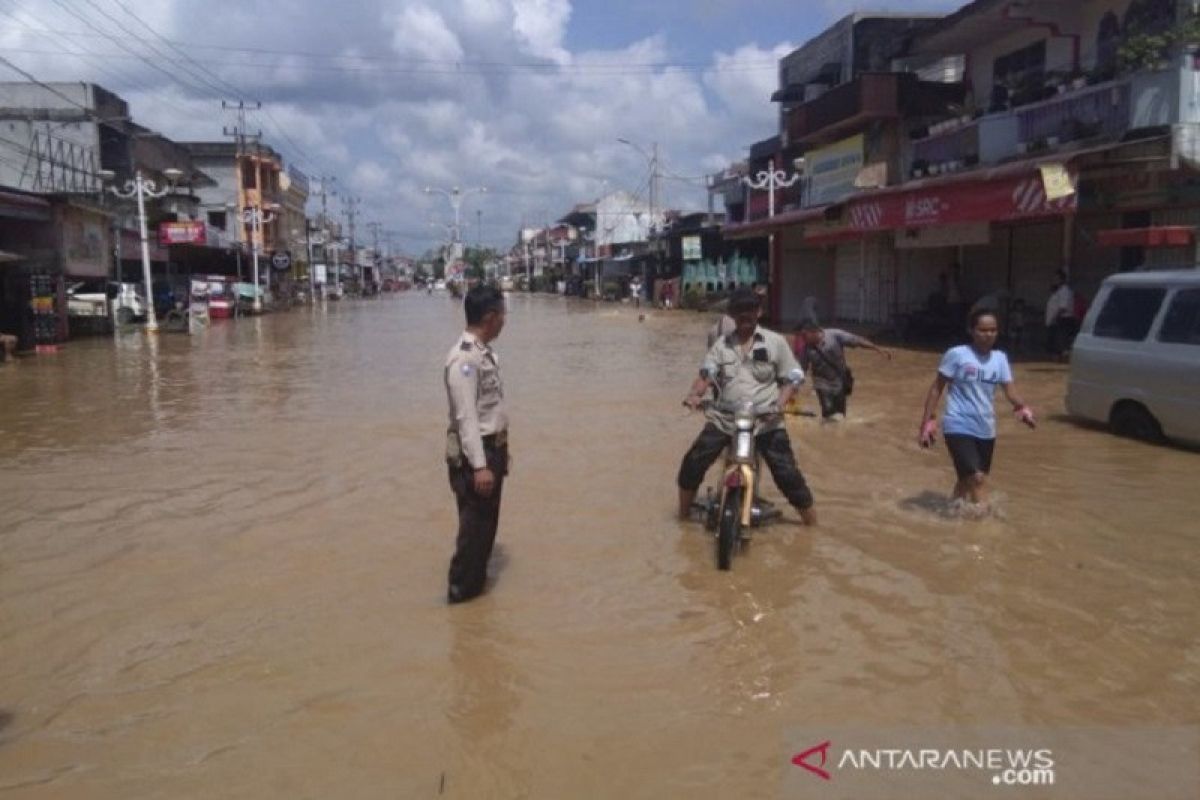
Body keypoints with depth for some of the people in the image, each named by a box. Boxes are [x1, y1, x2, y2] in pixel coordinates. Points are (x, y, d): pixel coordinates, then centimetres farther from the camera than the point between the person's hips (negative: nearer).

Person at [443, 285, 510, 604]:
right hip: (474, 452, -10)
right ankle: (461, 587, 16)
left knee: (487, 518, 19)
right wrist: (479, 465, -25)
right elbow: (466, 417, -24)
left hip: (492, 447, 10)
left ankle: (476, 578, 34)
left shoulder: (485, 352, 8)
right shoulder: (464, 358, -22)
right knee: (475, 521, 1)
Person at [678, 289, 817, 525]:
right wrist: (695, 394, -23)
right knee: (693, 462, -4)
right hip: (724, 419, 2)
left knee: (786, 471, -7)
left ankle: (811, 520, 12)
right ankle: (684, 513, 17)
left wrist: (780, 404, -15)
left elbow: (793, 379, 3)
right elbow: (706, 374, -1)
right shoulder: (722, 344, 9)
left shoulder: (775, 341, 3)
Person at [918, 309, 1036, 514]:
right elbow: (937, 387, -4)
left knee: (969, 479, 15)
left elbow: (1010, 389, -3)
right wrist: (928, 421, -9)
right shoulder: (957, 354, -9)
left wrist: (1023, 407, -25)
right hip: (959, 427, -5)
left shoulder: (1000, 358, 5)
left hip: (986, 430, 5)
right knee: (975, 477, -18)